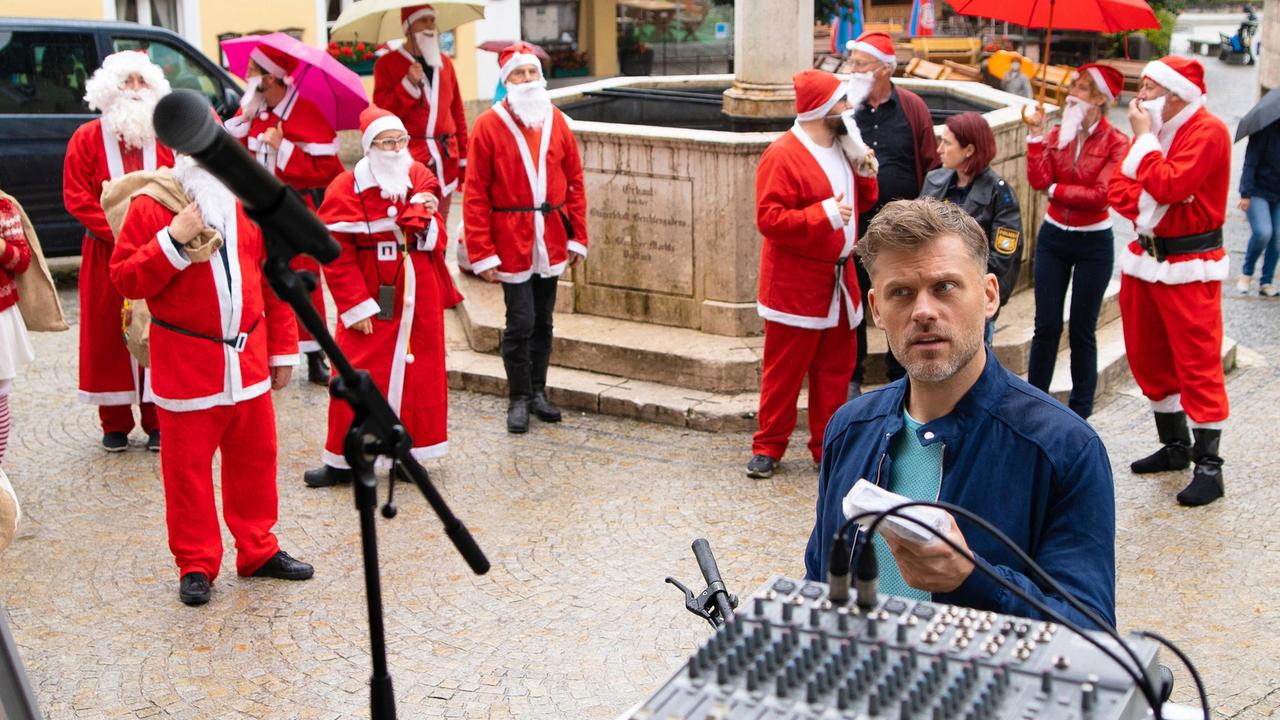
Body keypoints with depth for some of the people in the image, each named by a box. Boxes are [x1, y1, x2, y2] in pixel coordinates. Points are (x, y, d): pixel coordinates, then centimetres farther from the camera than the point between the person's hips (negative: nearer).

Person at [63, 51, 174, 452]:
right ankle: (115, 423, 12)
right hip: (106, 254, -1)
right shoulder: (87, 138, 2)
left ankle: (156, 419, 12)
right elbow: (76, 198, -4)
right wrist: (116, 232, -13)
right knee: (109, 336, 2)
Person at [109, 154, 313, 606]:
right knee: (187, 466, 3)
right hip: (186, 364, -4)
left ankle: (258, 551, 27)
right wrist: (172, 241, -22)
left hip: (248, 359, 4)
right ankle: (196, 565, 16)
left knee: (255, 457, 12)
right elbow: (125, 280, -10)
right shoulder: (151, 206, -5)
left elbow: (272, 277, 11)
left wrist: (282, 348, 10)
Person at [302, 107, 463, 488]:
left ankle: (409, 453, 23)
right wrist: (356, 307, -14)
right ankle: (343, 461, 11)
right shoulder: (346, 189, -9)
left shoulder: (420, 178, 4)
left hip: (419, 297, 4)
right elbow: (337, 256, -10)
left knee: (420, 374, 9)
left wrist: (425, 219, -17)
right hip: (373, 300, -4)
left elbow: (436, 240, 5)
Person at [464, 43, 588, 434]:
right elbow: (476, 196, -8)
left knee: (543, 320, 13)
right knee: (520, 322, -3)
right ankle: (519, 398, 13)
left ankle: (538, 392, 26)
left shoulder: (555, 120, 6)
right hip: (512, 239, -4)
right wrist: (482, 254, -12)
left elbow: (574, 181, 9)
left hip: (550, 237, 4)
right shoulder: (488, 126, -7)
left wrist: (577, 236, 4)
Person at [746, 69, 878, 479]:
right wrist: (824, 214, -25)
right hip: (795, 288, -8)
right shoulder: (783, 155, -15)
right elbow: (769, 218, -22)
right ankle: (768, 448, 12)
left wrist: (865, 174, 4)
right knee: (784, 371, 0)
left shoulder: (841, 149, 13)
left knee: (836, 367, 12)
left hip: (839, 283, 8)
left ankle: (827, 446, 23)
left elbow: (861, 201, 24)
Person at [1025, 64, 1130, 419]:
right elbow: (1038, 180, -11)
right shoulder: (1058, 134, 3)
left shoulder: (1116, 143, -10)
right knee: (1046, 326, 5)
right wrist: (1035, 136, -14)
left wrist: (1055, 190, -11)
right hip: (1053, 237, 3)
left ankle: (1079, 412, 18)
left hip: (1093, 244, -3)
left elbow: (1099, 195, -19)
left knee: (1082, 330, 5)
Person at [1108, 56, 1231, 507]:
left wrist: (1144, 137, -16)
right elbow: (1118, 188, 7)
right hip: (1147, 257, 9)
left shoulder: (1206, 132, -14)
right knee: (1147, 357, 14)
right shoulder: (1153, 129, 12)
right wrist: (1145, 205, -13)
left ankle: (1208, 466, -1)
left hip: (1189, 266, -9)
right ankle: (1175, 446, 29)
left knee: (1198, 362, -7)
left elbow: (1168, 186, -26)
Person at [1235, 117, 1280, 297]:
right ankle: (1246, 273, 4)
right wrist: (1246, 193, -19)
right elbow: (1250, 162, -14)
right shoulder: (1265, 129, -12)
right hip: (1258, 191, -4)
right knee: (1263, 232, -19)